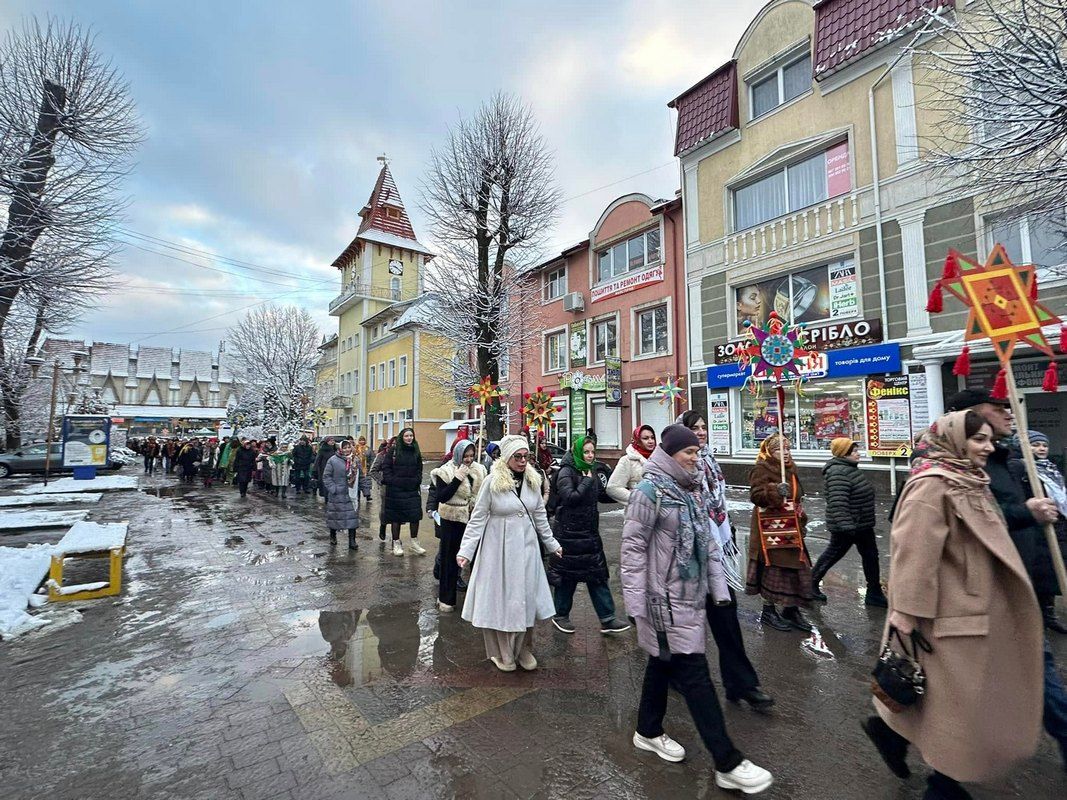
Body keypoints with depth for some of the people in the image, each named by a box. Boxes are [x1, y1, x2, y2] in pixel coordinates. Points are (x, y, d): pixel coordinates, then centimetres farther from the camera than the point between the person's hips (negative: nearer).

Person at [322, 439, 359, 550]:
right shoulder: (333, 460, -7)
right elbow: (326, 476, -5)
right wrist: (333, 489, -12)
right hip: (336, 495, -3)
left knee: (352, 516, -1)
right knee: (335, 515, 11)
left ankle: (352, 541, 4)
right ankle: (333, 536, 33)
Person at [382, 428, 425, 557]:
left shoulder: (416, 451, 8)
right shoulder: (393, 450, -3)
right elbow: (386, 467, -2)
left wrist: (417, 481, 3)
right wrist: (390, 481, -11)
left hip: (413, 489, 3)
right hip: (395, 489, -3)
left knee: (415, 515, 1)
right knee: (396, 516, 6)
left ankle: (414, 542, 18)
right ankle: (396, 543, 20)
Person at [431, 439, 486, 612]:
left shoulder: (479, 471, 5)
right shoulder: (446, 471, -6)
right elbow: (441, 497, -16)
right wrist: (458, 478, -20)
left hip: (473, 519, 3)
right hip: (451, 520, -3)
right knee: (450, 559, 5)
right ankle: (446, 599, 19)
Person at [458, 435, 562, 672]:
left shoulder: (533, 480, 0)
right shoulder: (492, 481, -12)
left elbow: (540, 516, 11)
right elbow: (477, 519, -8)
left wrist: (552, 544, 16)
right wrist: (465, 550, -13)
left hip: (527, 547, 4)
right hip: (499, 548, -4)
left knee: (526, 598, 12)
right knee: (501, 598, 8)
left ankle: (524, 649, 31)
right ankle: (502, 652, 28)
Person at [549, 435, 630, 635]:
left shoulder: (590, 472, 11)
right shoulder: (566, 472, -13)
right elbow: (569, 497, -24)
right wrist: (587, 482, -19)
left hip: (589, 532, 7)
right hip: (568, 533, -7)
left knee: (598, 574, 8)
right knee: (567, 575, 7)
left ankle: (607, 619, 15)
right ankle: (560, 615, 25)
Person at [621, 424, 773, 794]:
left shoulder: (692, 489, 8)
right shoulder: (650, 490, -17)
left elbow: (707, 539, 14)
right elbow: (633, 546, -16)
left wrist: (719, 585, 10)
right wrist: (635, 601, -17)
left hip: (690, 593, 8)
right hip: (666, 597, -8)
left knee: (663, 662, 20)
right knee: (695, 674, -1)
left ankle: (648, 732, 37)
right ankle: (728, 763, 11)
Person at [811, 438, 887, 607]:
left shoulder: (850, 468, 10)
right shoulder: (838, 472, -24)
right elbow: (838, 501, -31)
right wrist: (845, 525, -35)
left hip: (862, 524, 10)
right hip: (847, 526, -10)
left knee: (870, 556, 13)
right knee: (833, 554, 5)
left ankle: (874, 593, 24)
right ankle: (812, 584, 23)